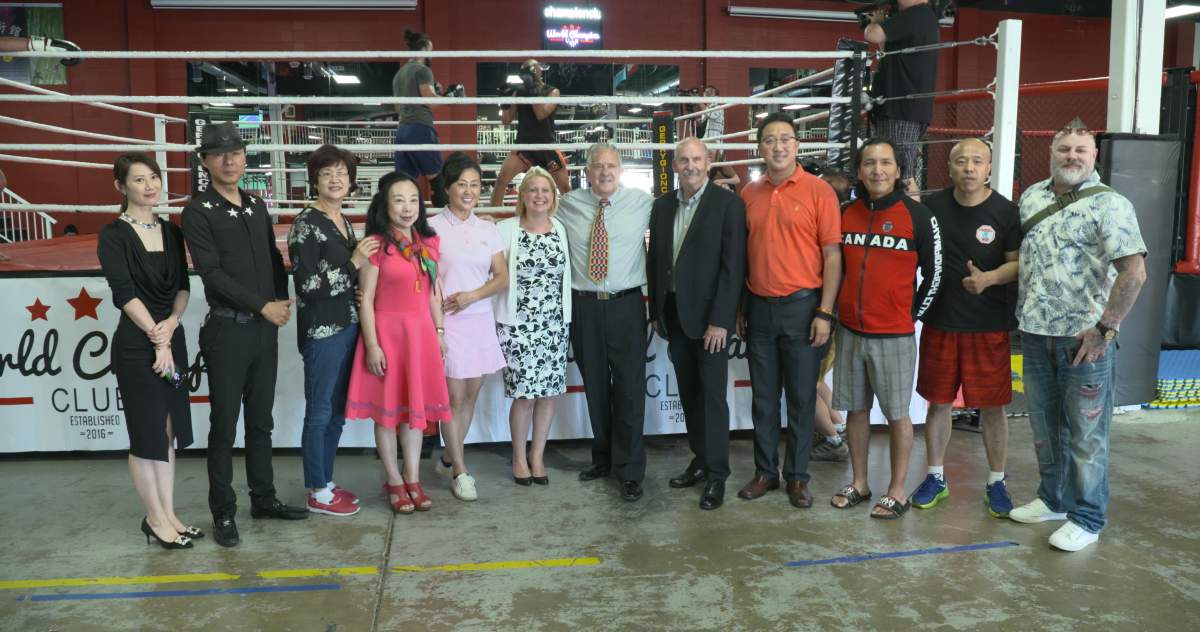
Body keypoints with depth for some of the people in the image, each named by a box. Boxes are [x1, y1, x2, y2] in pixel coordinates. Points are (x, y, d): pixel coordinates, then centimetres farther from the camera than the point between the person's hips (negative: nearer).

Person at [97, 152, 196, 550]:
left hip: (173, 338, 6)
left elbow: (183, 285, 6)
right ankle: (155, 519, 15)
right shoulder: (114, 236, -8)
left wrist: (171, 323, -11)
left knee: (169, 431, 11)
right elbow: (125, 293, -14)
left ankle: (168, 513, 20)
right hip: (136, 345, -6)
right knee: (147, 434, 2)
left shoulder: (171, 232, 9)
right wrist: (157, 339, -14)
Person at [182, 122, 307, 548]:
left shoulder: (257, 206, 12)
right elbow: (212, 273, -14)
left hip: (266, 328, 6)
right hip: (227, 330, -6)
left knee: (261, 421, 14)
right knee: (224, 426, 2)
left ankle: (263, 498, 26)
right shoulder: (198, 212, -7)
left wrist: (284, 300, 0)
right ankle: (223, 513, 12)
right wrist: (263, 306, -14)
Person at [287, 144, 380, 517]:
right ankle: (318, 494, 13)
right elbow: (307, 285, -18)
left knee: (337, 411, 14)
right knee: (320, 412, 2)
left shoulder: (344, 223, 13)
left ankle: (326, 482, 27)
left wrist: (364, 262, 7)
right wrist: (354, 264, -15)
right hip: (321, 331, -8)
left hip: (347, 326, 8)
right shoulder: (306, 223, -11)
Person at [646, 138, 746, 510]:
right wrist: (656, 312, 9)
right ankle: (701, 461, 24)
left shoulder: (728, 204, -7)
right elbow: (654, 260, 13)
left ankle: (717, 475, 9)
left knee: (712, 394, -1)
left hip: (709, 314, -5)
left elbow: (733, 266, -12)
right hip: (673, 313, 5)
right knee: (688, 393, 12)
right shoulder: (662, 207, 9)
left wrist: (719, 320, -16)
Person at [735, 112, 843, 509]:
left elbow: (832, 255, -7)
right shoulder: (748, 194, 7)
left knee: (801, 397, 6)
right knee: (763, 397, 11)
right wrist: (739, 309, 9)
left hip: (802, 306, -3)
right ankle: (765, 471, 23)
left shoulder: (819, 191, -5)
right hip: (759, 308, 4)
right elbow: (742, 255, 11)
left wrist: (825, 313, -12)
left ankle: (797, 476, 18)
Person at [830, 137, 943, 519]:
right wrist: (841, 310, 8)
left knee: (897, 414, 5)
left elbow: (934, 274, 0)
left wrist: (911, 315, 0)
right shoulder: (846, 214, 6)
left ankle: (896, 492, 16)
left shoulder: (918, 215, -6)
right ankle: (859, 484, 26)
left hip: (894, 335, -4)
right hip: (850, 331, 4)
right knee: (856, 409, 12)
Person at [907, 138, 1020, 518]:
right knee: (938, 402, 10)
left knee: (992, 407, 5)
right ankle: (935, 478, 24)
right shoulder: (933, 206, 2)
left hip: (988, 326, -2)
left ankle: (996, 484, 21)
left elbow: (1019, 263, -3)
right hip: (939, 322, 2)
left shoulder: (1005, 212, -4)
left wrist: (989, 278, -23)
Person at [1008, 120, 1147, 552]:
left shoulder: (1109, 204, -9)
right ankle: (1053, 499, 34)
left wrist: (1104, 329, -19)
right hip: (1035, 334, 6)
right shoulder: (1030, 197, 9)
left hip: (1085, 339, -6)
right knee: (1044, 427, 17)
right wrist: (1020, 314, 12)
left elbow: (1134, 272, -16)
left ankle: (1086, 519, 16)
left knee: (1086, 434, 3)